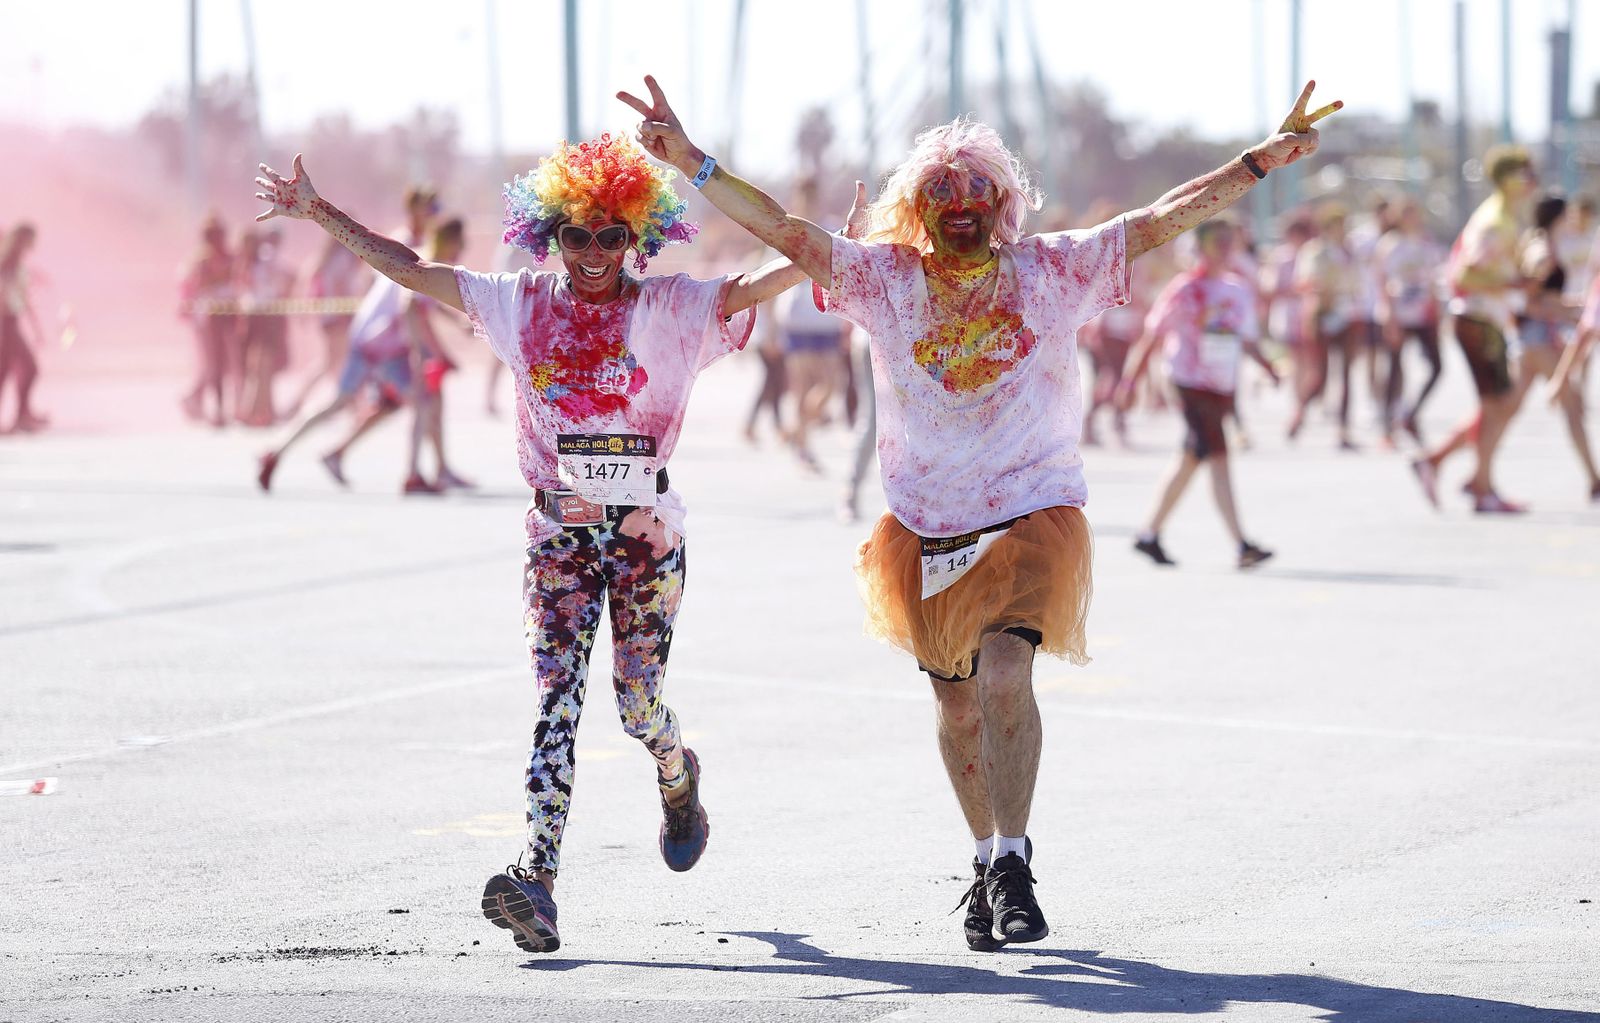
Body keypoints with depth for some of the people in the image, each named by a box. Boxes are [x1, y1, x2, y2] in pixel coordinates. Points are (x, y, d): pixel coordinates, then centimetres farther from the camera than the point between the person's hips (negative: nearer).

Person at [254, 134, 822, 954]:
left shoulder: (667, 308, -2)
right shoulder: (521, 304, 4)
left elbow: (757, 286, -14)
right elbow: (407, 268, 7)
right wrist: (320, 213, 6)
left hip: (645, 530, -1)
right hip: (559, 532, 1)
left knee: (637, 702, 3)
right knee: (557, 700, -12)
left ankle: (679, 777, 41)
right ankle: (539, 876, -24)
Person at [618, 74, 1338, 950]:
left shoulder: (1050, 271, -1)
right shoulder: (883, 278, 0)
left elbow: (1163, 218, -4)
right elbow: (780, 228, -4)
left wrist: (1268, 157, -11)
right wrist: (689, 160, -13)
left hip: (1031, 512, -2)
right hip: (925, 527, 2)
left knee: (1004, 677, -21)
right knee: (957, 706, 11)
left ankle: (1011, 868, -15)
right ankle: (988, 861, 30)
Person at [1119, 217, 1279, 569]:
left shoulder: (1240, 290, 11)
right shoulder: (1185, 289, -7)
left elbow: (1247, 339, 20)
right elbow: (1152, 335, -3)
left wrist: (1267, 366, 3)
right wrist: (1131, 380, -5)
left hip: (1224, 388, 7)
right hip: (1192, 382, -7)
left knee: (1191, 461, 14)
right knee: (1217, 458, -16)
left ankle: (1150, 535, 26)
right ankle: (1242, 545, -21)